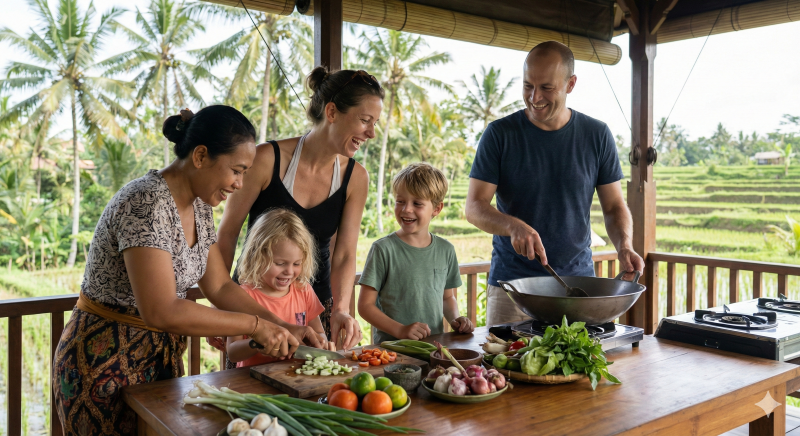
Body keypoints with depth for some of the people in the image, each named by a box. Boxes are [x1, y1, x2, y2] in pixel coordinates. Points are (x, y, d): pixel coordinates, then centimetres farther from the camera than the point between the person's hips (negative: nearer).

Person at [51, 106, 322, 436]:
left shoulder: (199, 206, 2)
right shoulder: (148, 203, -25)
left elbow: (219, 287, 7)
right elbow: (161, 311, -31)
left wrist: (281, 327, -4)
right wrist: (256, 325, -25)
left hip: (161, 357, 8)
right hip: (105, 363, -8)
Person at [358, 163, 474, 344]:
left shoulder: (445, 250, 10)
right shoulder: (383, 249, -4)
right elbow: (365, 305, -4)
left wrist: (455, 319, 4)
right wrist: (400, 330, -14)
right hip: (390, 346, -3)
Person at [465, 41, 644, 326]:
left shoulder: (597, 135, 2)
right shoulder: (500, 134, -4)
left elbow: (614, 206, 7)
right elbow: (475, 207, -7)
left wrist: (624, 246, -13)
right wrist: (514, 226, -26)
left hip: (578, 281, 2)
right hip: (511, 283, -1)